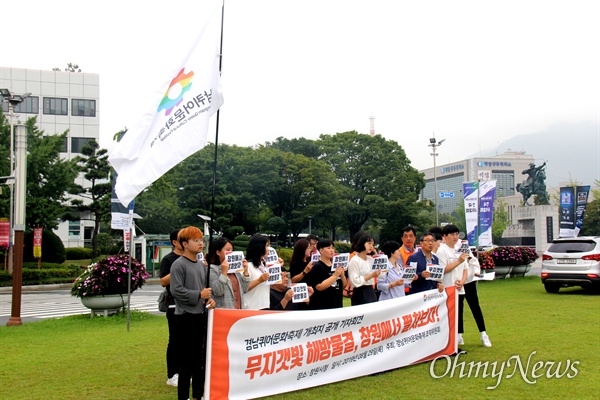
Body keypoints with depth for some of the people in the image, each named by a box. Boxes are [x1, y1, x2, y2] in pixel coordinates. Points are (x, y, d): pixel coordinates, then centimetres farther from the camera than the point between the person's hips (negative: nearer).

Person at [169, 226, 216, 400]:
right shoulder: (179, 265, -9)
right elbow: (176, 290, -16)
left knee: (201, 358, 12)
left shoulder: (201, 265, 13)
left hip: (201, 315, 7)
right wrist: (199, 295, -15)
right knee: (188, 359, -2)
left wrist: (209, 299, 2)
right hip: (186, 316, -7)